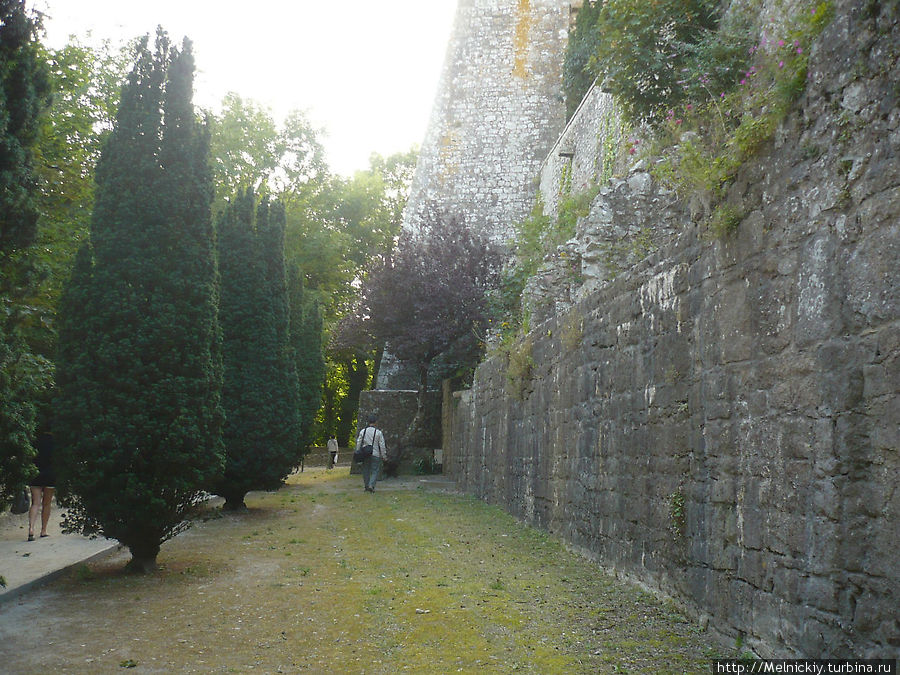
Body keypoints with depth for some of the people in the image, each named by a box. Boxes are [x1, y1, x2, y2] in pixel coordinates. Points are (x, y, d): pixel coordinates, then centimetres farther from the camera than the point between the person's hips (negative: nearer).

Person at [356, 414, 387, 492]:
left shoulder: (363, 431, 3)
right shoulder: (378, 432, -6)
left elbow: (358, 443, 5)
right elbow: (382, 446, -4)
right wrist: (384, 456, 4)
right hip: (375, 454, -3)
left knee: (366, 471, 13)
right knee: (375, 471, 1)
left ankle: (366, 486, 17)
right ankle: (371, 485, -14)